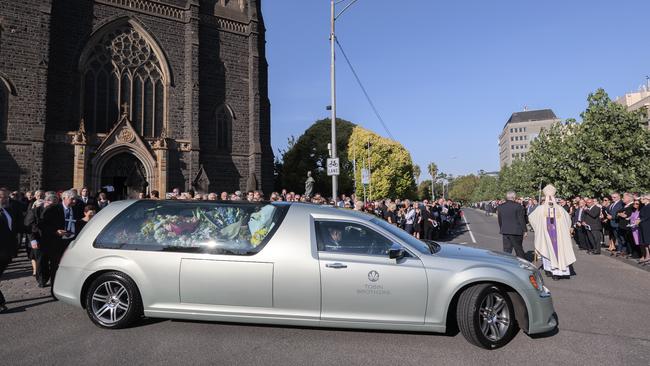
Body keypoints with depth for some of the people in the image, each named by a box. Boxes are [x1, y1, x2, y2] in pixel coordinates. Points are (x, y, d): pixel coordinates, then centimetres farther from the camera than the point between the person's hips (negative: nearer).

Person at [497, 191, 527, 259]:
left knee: (506, 250, 8)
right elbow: (522, 220, -9)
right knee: (519, 250, 8)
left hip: (505, 231, 4)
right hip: (516, 232, -4)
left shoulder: (500, 207, 6)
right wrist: (524, 230, -2)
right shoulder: (518, 206, -10)